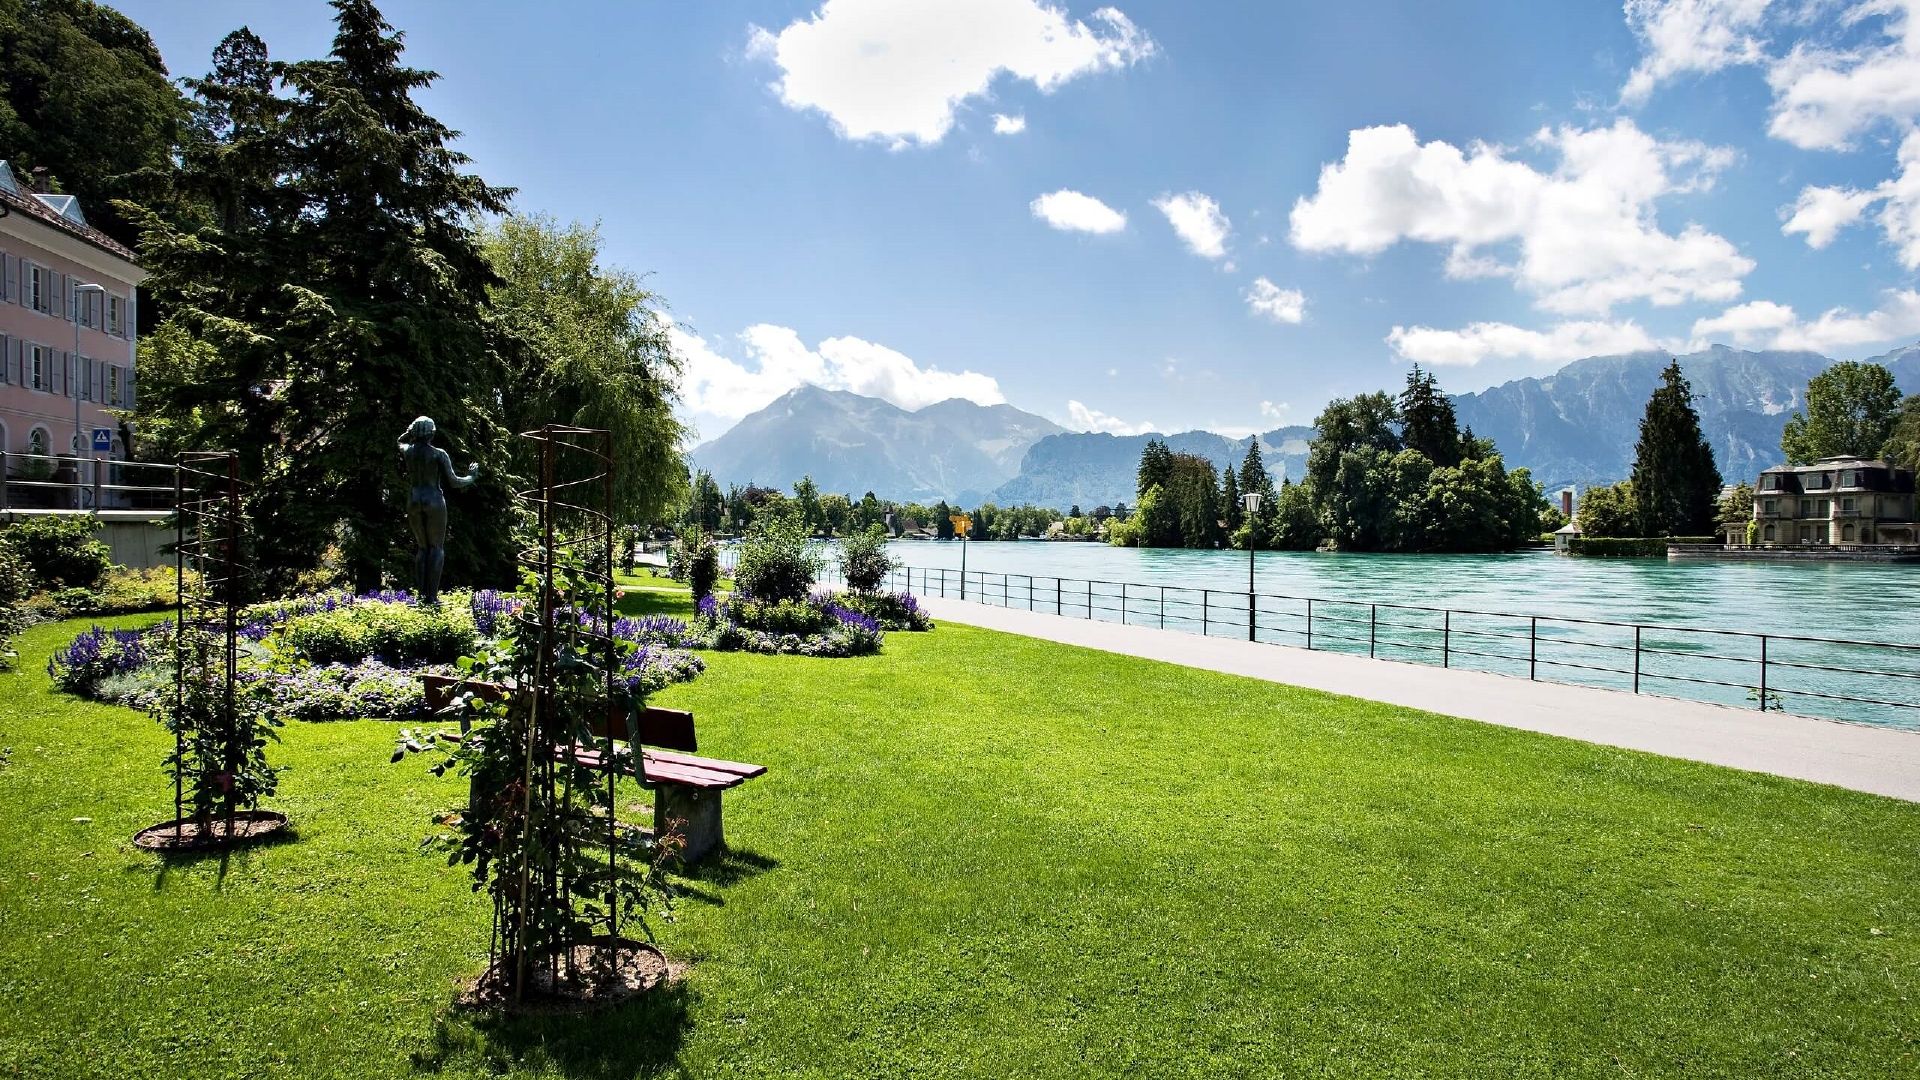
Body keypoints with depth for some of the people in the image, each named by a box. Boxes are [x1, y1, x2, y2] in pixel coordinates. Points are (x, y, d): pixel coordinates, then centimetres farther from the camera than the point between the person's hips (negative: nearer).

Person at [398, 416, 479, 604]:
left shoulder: (406, 450, 2)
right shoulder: (439, 454, -10)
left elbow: (400, 441, 30)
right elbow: (454, 482, -10)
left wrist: (410, 432, 14)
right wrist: (471, 477, 7)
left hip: (413, 503, 4)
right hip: (434, 502, -4)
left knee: (422, 547, 15)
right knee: (437, 548, 3)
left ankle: (422, 594, 8)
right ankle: (432, 595, -5)